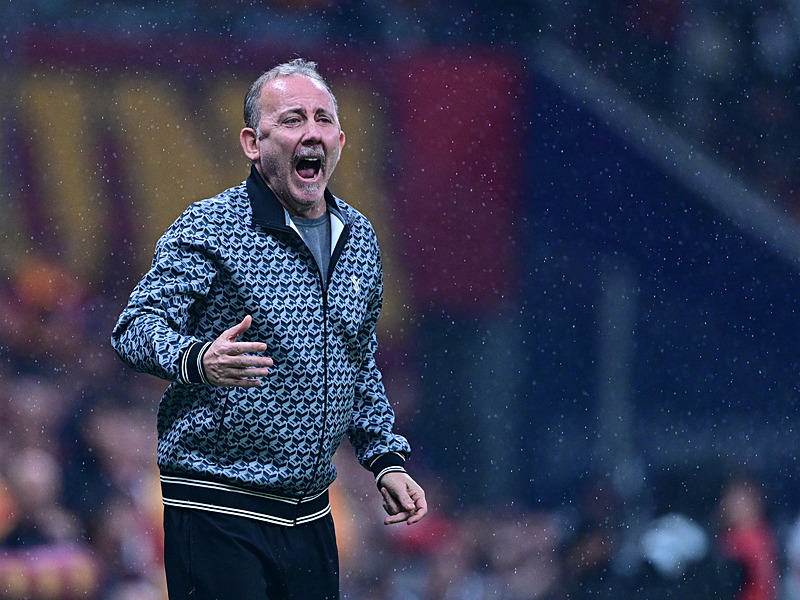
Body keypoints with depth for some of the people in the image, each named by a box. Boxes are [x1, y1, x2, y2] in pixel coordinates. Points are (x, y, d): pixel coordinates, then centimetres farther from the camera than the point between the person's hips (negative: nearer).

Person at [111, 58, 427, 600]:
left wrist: (386, 458, 14)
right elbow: (137, 327, -15)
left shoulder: (358, 238, 11)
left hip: (311, 513, 6)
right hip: (217, 512, -6)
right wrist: (197, 360, -35)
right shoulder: (210, 230, -9)